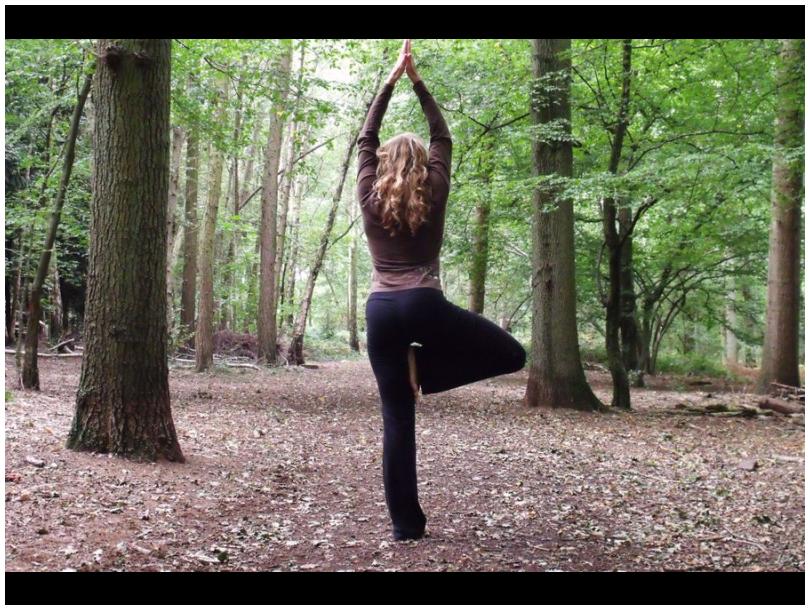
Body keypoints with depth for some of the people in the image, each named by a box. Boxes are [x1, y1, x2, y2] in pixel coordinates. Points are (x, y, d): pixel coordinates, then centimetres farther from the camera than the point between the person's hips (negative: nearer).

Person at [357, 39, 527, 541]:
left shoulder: (370, 197, 10)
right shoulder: (433, 193, 7)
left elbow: (366, 138, 21)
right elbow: (442, 136, 19)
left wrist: (391, 79, 23)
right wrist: (417, 80, 22)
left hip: (381, 311, 3)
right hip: (426, 306, -3)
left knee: (397, 419, 5)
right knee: (513, 354, 12)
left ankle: (406, 523, 4)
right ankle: (420, 368, -1)